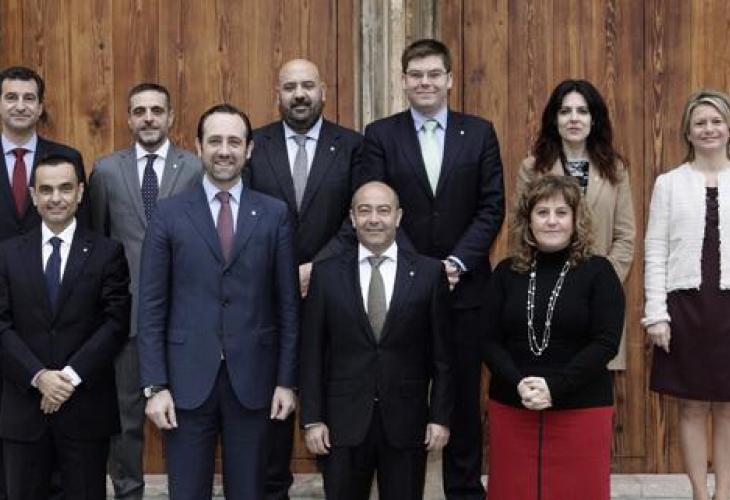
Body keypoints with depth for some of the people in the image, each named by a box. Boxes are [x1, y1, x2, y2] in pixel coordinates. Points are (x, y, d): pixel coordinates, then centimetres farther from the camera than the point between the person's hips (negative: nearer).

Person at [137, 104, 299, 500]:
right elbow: (151, 307, -1)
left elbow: (287, 303, 4)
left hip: (253, 379, 1)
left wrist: (287, 379, 1)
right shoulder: (169, 214, 1)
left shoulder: (274, 214, 3)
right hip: (187, 378, 0)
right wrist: (154, 386, -6)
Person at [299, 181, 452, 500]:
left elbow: (442, 353, 2)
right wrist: (312, 418, -2)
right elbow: (311, 353, 2)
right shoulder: (326, 274, 2)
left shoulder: (429, 273, 0)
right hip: (343, 421, 0)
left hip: (406, 421, 0)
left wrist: (440, 416, -2)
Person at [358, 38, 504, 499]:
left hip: (464, 287, 1)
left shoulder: (479, 133, 5)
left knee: (464, 396, 8)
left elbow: (492, 207, 0)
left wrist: (457, 263, -11)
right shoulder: (380, 135, 2)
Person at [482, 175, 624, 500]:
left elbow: (606, 342, -8)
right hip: (511, 407, 2)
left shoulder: (598, 271, -1)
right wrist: (518, 384, -14)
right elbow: (489, 340, 3)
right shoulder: (506, 272, 6)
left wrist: (555, 387, -17)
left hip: (581, 409, -2)